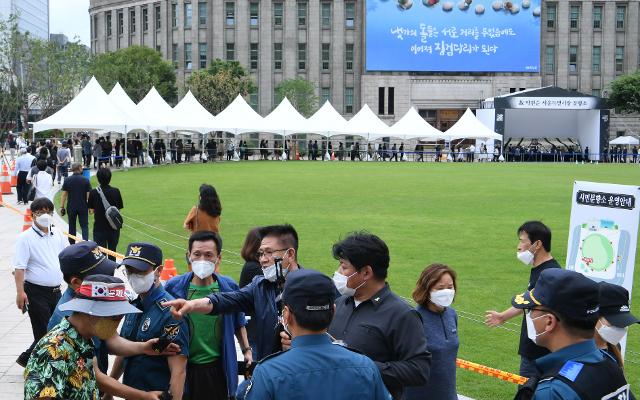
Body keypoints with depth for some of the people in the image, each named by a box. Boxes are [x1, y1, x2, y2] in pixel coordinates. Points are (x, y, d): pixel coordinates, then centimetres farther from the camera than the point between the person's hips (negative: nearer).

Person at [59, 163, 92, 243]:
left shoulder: (67, 180, -2)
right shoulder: (85, 180, -6)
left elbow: (64, 195, -3)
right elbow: (89, 195, -6)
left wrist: (61, 207, 2)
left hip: (71, 207, 1)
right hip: (83, 207, -1)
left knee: (72, 226, 13)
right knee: (84, 226, 5)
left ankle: (72, 244, 18)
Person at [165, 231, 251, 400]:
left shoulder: (229, 287, -1)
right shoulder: (174, 286, -6)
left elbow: (238, 324, 13)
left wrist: (246, 350, 7)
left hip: (218, 368, 1)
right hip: (184, 368, -1)